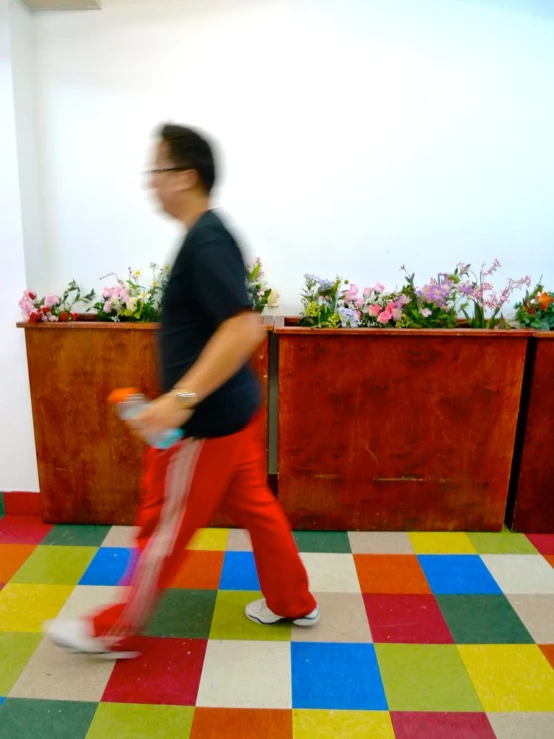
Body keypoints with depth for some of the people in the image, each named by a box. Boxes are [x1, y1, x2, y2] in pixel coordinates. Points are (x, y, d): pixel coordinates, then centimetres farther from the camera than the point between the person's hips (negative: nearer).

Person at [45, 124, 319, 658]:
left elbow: (245, 329, -31)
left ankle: (116, 632, 28)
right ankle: (292, 602, 38)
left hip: (208, 419, -10)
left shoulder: (205, 241, -20)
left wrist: (181, 399, -33)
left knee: (164, 527, 7)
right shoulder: (209, 235, 11)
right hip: (233, 409, 10)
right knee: (254, 506, 20)